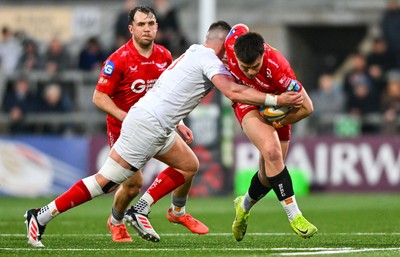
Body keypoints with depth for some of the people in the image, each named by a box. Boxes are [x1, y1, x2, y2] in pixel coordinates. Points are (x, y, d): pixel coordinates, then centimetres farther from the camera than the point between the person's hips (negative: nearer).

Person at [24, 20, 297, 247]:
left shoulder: (194, 52, 17)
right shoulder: (208, 58, -10)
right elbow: (233, 91, -20)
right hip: (148, 124, -10)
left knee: (189, 165, 16)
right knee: (106, 181, -7)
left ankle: (139, 210, 9)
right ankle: (42, 216, -4)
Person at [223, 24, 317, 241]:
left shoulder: (277, 67, -39)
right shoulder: (232, 43, -31)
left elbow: (306, 107, -28)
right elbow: (240, 28, -3)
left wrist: (277, 123, -20)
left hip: (275, 107, 0)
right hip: (247, 103, 0)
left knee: (269, 174, 7)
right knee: (272, 151, -27)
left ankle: (244, 206, 41)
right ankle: (294, 216, -22)